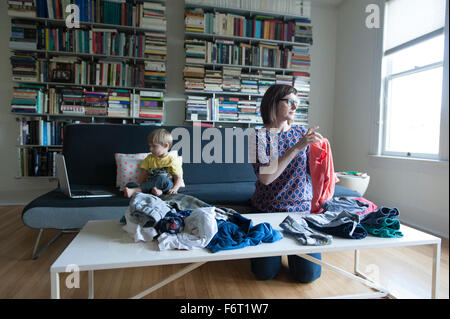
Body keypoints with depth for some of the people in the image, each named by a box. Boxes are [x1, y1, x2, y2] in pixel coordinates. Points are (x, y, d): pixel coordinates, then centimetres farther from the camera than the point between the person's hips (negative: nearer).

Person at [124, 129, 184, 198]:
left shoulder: (172, 161, 2)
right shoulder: (149, 158, 16)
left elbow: (179, 178, -2)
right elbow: (143, 175, 12)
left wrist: (174, 189, -20)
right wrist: (139, 186, -5)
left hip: (166, 185, -4)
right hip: (150, 185, 4)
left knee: (161, 178, -38)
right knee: (129, 185, -20)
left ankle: (134, 191, -35)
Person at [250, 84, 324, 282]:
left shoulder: (301, 133, 3)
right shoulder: (259, 136, -9)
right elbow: (266, 177, -22)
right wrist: (297, 147, -26)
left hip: (301, 207, 3)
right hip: (267, 209, -2)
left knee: (308, 274, -3)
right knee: (265, 273, -2)